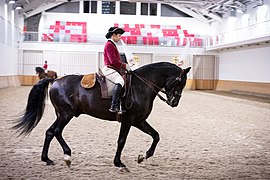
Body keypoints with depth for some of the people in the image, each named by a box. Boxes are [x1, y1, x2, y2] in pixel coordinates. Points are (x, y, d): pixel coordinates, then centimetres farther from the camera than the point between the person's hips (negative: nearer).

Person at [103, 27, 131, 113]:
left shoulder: (112, 45, 23)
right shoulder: (109, 45, -9)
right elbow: (113, 61, -18)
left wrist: (124, 65, 12)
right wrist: (124, 65, -11)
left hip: (114, 69, 11)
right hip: (109, 69, -11)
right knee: (120, 81, -34)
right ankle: (114, 106, -42)